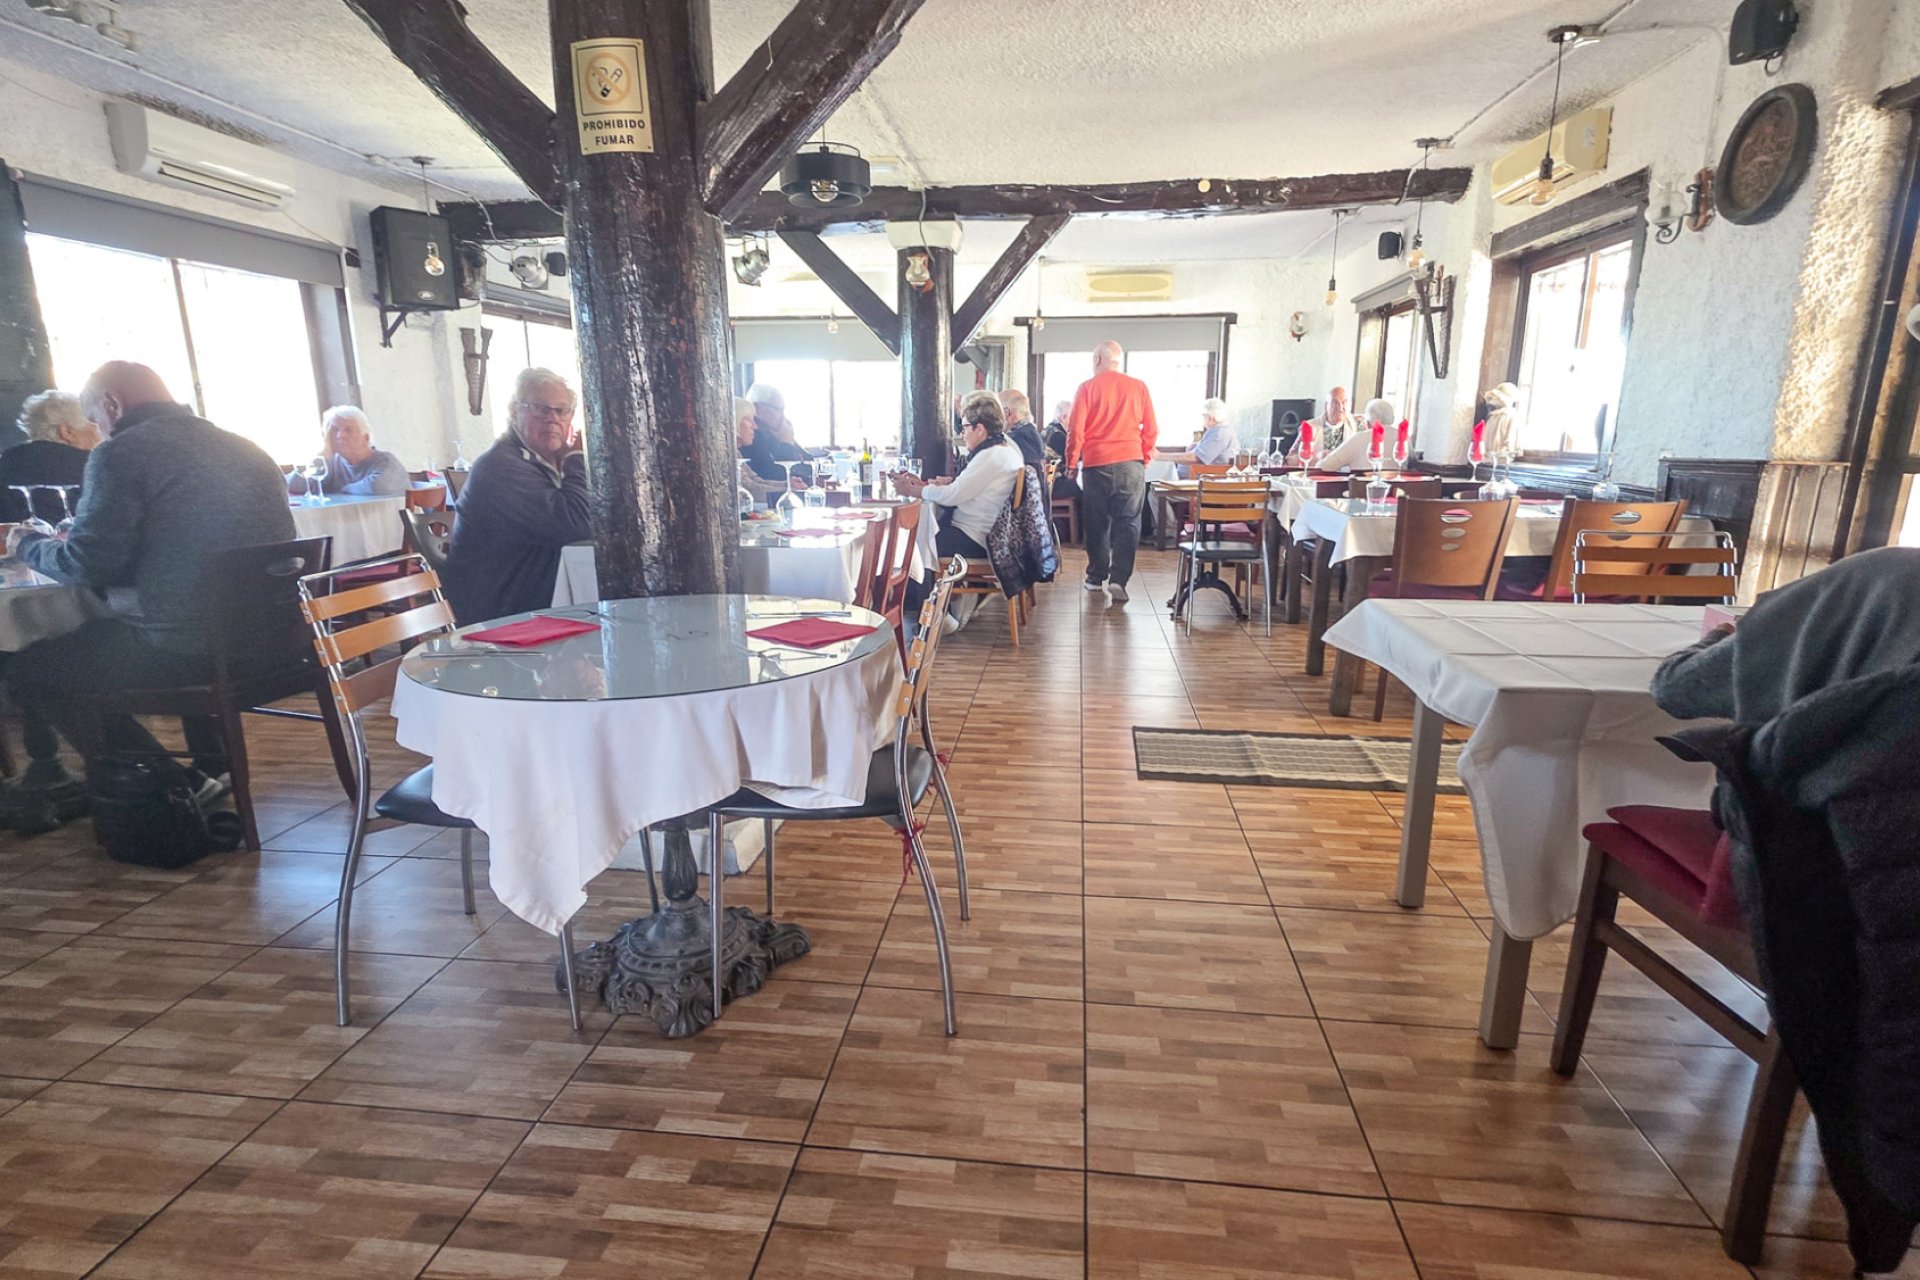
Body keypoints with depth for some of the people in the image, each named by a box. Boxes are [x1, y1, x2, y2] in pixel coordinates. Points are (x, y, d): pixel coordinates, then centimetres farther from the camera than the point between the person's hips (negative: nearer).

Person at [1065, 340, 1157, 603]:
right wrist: (1145, 458, 18)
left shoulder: (1088, 388, -1)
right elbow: (1151, 429, 6)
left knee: (1097, 523, 10)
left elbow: (1075, 430, -3)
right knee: (1127, 523, 1)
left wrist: (1071, 463, 8)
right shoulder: (1138, 387, 4)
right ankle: (1118, 579, -10)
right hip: (1131, 464, 1)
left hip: (1097, 464, 0)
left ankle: (1097, 576, 18)